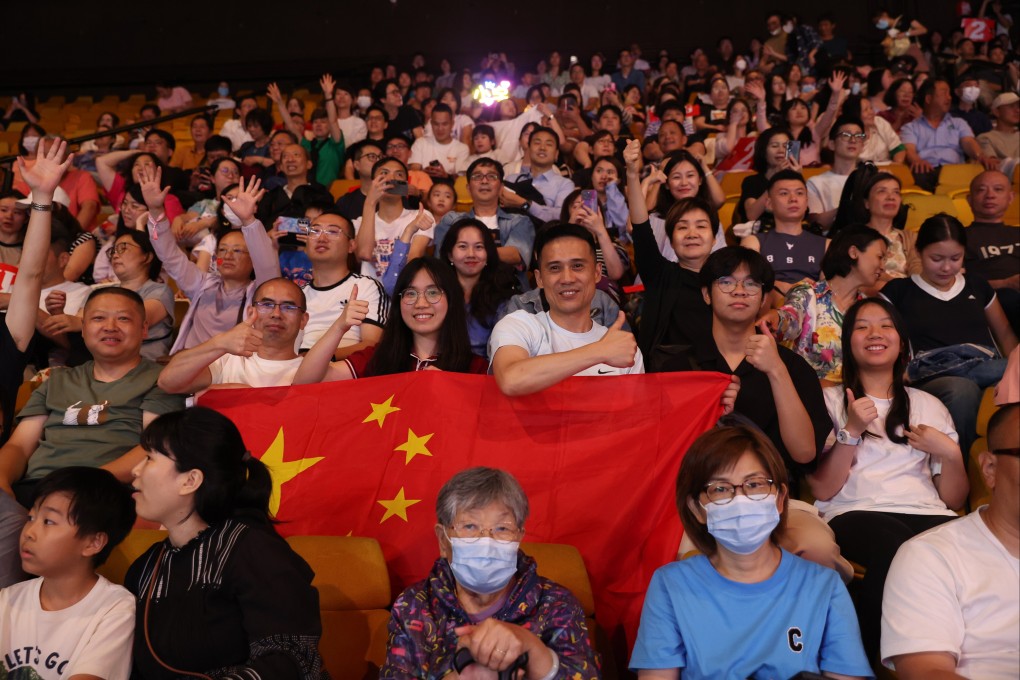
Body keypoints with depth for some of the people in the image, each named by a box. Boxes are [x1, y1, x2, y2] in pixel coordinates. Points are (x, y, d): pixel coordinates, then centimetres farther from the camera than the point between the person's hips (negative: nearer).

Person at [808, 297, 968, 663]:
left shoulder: (929, 405, 23)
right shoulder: (830, 400, 14)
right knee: (898, 545, -38)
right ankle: (869, 660, -20)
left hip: (929, 515, 3)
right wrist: (852, 431, -8)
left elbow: (954, 500, 17)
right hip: (856, 515, -3)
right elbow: (823, 490, 2)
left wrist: (950, 454, -1)